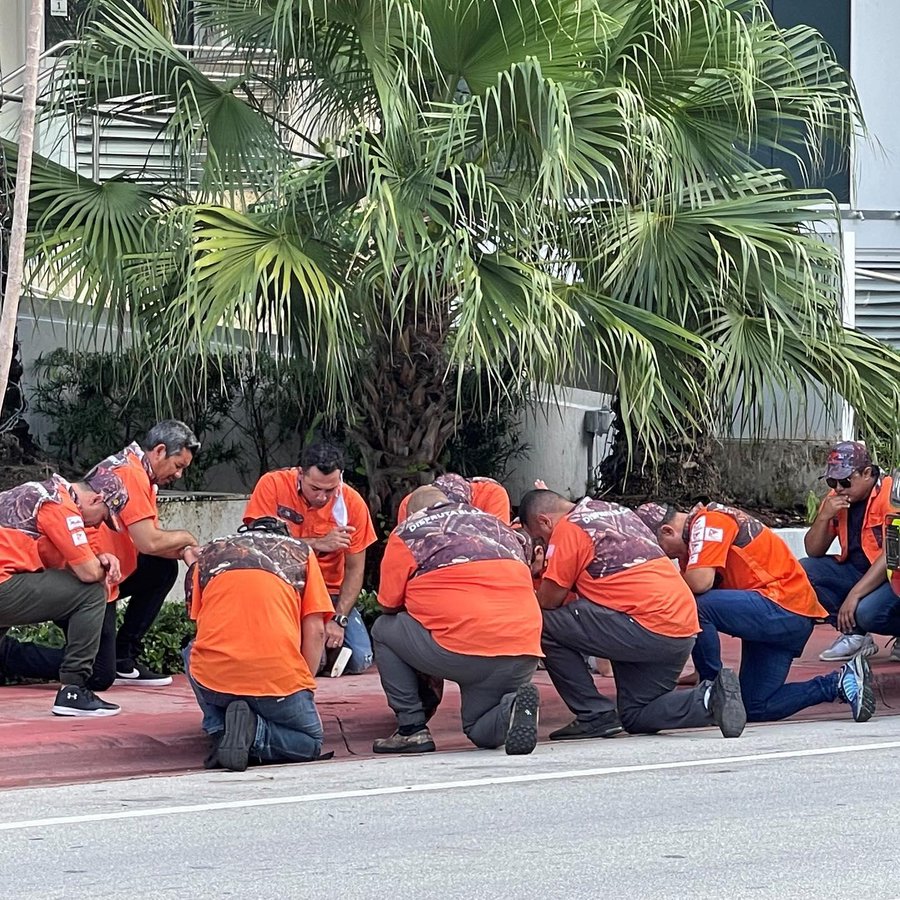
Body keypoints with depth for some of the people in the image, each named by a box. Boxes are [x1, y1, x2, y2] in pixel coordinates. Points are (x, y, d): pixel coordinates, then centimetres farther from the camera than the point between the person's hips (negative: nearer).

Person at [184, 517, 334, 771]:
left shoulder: (207, 553, 24)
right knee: (311, 743, 25)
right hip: (279, 679, -1)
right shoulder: (301, 552, 20)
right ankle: (254, 732, -7)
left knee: (192, 654, 37)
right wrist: (303, 685, 17)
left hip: (213, 679, 1)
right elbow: (315, 631, 10)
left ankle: (218, 731, 11)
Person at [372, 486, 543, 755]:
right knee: (481, 731, 27)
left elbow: (389, 605, 13)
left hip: (461, 652, -5)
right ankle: (511, 708, -6)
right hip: (525, 654, 5)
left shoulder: (407, 532, 10)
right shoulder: (498, 524, 25)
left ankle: (411, 729, 13)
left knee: (383, 630, 21)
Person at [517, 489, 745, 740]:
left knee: (545, 625, -2)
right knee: (636, 718, 21)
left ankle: (596, 717, 0)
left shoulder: (567, 528, -4)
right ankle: (710, 697, 0)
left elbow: (548, 600, -4)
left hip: (648, 631, -9)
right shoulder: (618, 512, 22)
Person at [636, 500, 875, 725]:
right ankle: (837, 684, 9)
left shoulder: (709, 521, -12)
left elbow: (700, 582, -23)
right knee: (756, 709, 8)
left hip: (786, 608, -11)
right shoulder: (694, 534, 18)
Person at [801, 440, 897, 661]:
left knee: (867, 611, -36)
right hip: (855, 572, 8)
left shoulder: (890, 494, -18)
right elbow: (814, 552, 4)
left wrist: (854, 594, -29)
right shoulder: (836, 499, 3)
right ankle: (854, 635, -5)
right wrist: (824, 516, -15)